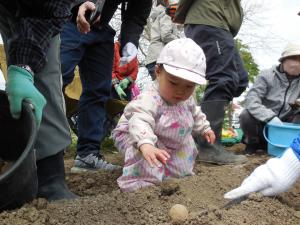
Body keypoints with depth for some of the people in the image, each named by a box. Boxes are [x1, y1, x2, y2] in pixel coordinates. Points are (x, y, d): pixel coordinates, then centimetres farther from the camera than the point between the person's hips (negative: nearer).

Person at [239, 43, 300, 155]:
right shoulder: (267, 76, -14)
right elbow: (251, 100, -27)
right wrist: (270, 117, -40)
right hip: (263, 123, -4)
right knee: (246, 115, -33)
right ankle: (252, 143, -1)